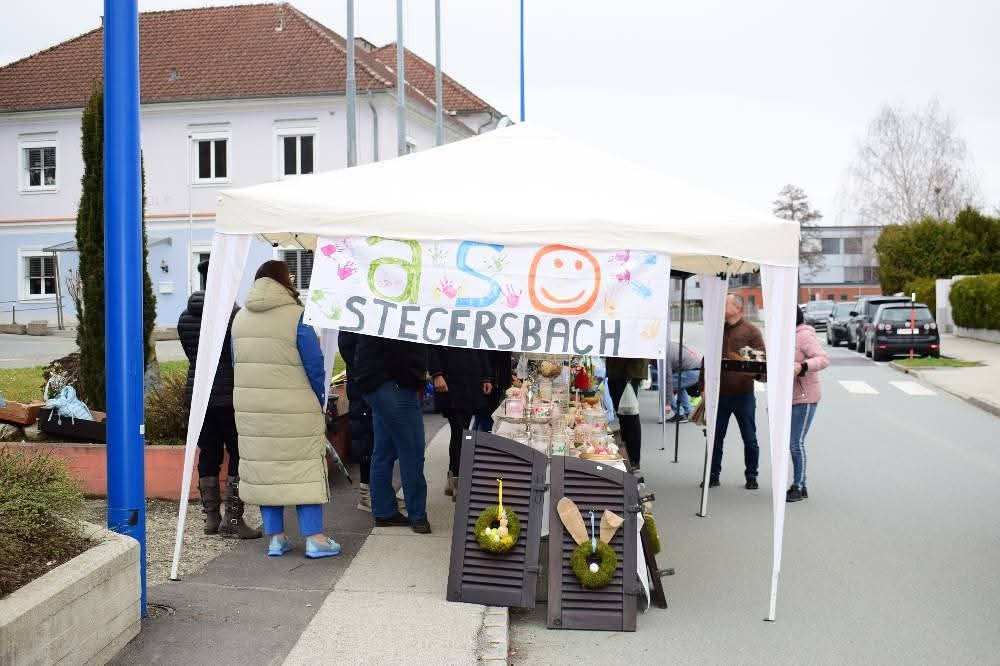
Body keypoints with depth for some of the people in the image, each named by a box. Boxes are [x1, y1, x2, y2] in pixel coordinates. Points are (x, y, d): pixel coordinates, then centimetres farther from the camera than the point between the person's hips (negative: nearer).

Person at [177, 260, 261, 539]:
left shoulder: (185, 318, 6)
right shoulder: (233, 314, -13)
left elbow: (192, 355, 12)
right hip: (229, 396, -6)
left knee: (208, 454, 12)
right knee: (238, 456, 1)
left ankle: (211, 517, 19)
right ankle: (233, 520, -1)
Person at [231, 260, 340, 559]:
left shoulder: (240, 318, 8)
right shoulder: (296, 316, -10)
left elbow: (237, 363, 14)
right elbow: (315, 365, -8)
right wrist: (319, 401, 6)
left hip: (250, 408, 5)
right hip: (294, 408, -5)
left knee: (264, 467, 11)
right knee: (305, 468, 2)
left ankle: (276, 537, 15)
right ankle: (315, 538, 3)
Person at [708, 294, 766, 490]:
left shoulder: (751, 331, -2)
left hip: (743, 394, -3)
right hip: (719, 393, 4)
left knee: (749, 439, 7)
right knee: (715, 437, 7)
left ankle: (751, 477, 19)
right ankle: (713, 475, 17)